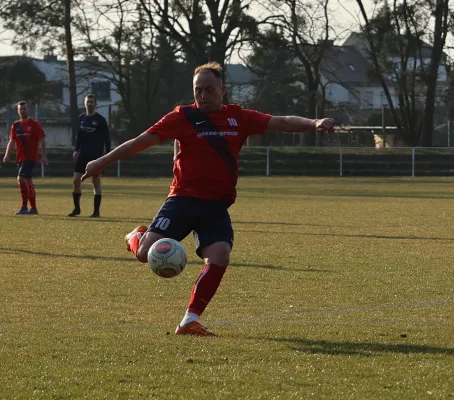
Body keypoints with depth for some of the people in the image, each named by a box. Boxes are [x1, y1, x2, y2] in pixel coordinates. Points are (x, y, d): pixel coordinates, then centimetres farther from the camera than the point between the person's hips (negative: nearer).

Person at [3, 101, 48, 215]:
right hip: (20, 158, 6)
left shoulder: (34, 124, -4)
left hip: (31, 157, -6)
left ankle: (24, 207, -15)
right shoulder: (15, 125, 11)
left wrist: (43, 156, -10)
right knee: (28, 182, 10)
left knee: (21, 179, -19)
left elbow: (42, 140, -4)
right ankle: (33, 208, 17)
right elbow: (12, 141, 11)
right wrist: (7, 155, -2)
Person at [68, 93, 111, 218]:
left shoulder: (100, 119, -5)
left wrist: (107, 153, -10)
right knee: (76, 180, 0)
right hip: (83, 155, 5)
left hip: (96, 155, -5)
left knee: (96, 182, -2)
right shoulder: (82, 118, 9)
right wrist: (76, 150, 4)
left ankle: (96, 211, 3)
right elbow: (79, 135, 15)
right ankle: (76, 208, 12)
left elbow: (106, 137, -5)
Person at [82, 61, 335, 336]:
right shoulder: (184, 117, -2)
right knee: (148, 253, -17)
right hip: (184, 198, -2)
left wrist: (314, 123, -13)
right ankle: (136, 238, 23)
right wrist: (102, 162, -3)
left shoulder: (238, 118, 7)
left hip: (217, 206, 3)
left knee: (220, 256, -20)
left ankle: (190, 321, -9)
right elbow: (142, 141, -2)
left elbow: (282, 123, 4)